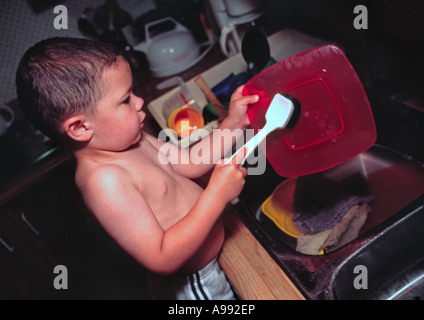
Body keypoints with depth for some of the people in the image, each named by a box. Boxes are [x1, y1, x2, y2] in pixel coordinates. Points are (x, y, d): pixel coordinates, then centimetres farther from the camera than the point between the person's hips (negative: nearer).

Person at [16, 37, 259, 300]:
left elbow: (191, 163, 3)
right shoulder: (103, 180, -34)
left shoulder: (125, 140, -6)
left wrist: (232, 124, -6)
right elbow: (163, 259, -34)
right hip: (194, 286, -8)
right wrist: (218, 194, -34)